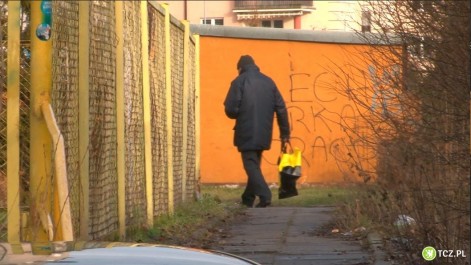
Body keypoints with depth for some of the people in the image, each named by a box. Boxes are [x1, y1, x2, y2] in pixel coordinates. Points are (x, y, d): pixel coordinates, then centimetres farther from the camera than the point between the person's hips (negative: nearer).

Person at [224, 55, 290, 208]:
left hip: (246, 133, -5)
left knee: (251, 165, -2)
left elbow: (230, 109, -12)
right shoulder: (268, 81, 9)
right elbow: (281, 109, 6)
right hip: (264, 134, 5)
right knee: (255, 165, 18)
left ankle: (264, 195, -19)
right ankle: (248, 199, 22)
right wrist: (285, 132, 11)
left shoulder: (239, 81, -5)